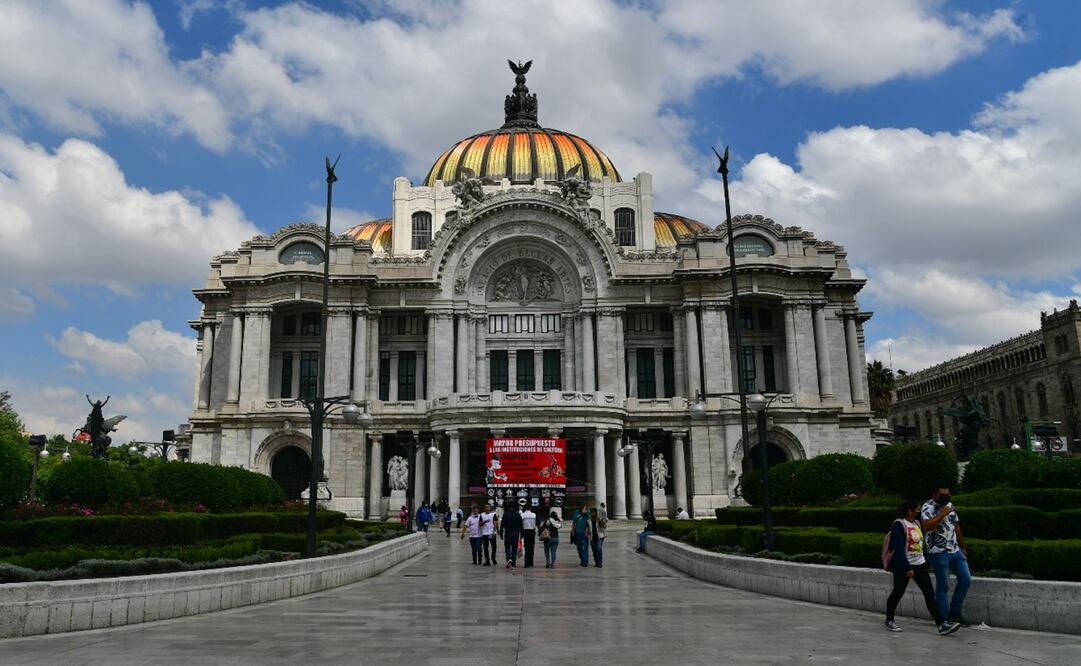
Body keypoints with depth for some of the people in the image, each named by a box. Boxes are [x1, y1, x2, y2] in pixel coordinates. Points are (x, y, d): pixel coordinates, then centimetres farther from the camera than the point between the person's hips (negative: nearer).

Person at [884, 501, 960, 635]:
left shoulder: (916, 523, 10)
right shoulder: (899, 525, -16)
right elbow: (899, 549, -21)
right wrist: (907, 568, -23)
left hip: (919, 564, 7)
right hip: (903, 566, -7)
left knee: (929, 593, -3)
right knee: (898, 593, 6)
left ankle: (942, 624, -6)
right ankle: (889, 620, 24)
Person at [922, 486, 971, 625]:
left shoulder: (950, 505, 13)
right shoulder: (928, 507, -11)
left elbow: (957, 527, 21)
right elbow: (927, 526, -27)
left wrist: (962, 547, 22)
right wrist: (942, 514, -23)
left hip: (956, 551, 8)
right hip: (939, 553, -8)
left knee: (966, 579, 6)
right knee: (943, 586, -2)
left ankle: (954, 612, 20)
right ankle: (943, 618, 8)